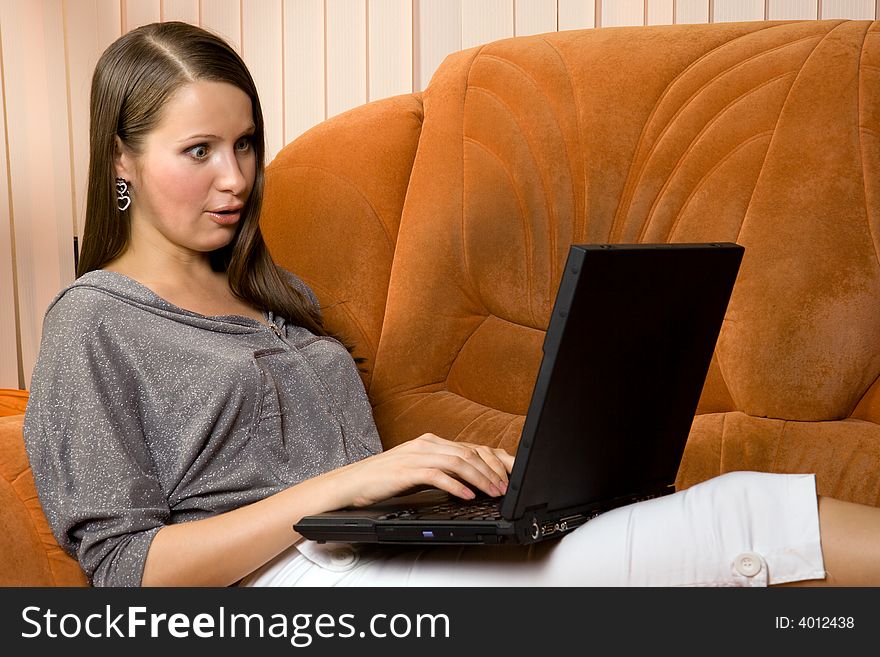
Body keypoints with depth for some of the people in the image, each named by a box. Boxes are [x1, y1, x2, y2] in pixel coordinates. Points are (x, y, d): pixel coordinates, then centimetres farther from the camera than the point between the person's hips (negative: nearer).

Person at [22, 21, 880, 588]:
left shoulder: (273, 295, 23)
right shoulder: (93, 324, 1)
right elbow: (127, 566, -8)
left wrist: (456, 470, -1)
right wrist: (340, 484, -17)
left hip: (382, 553, 7)